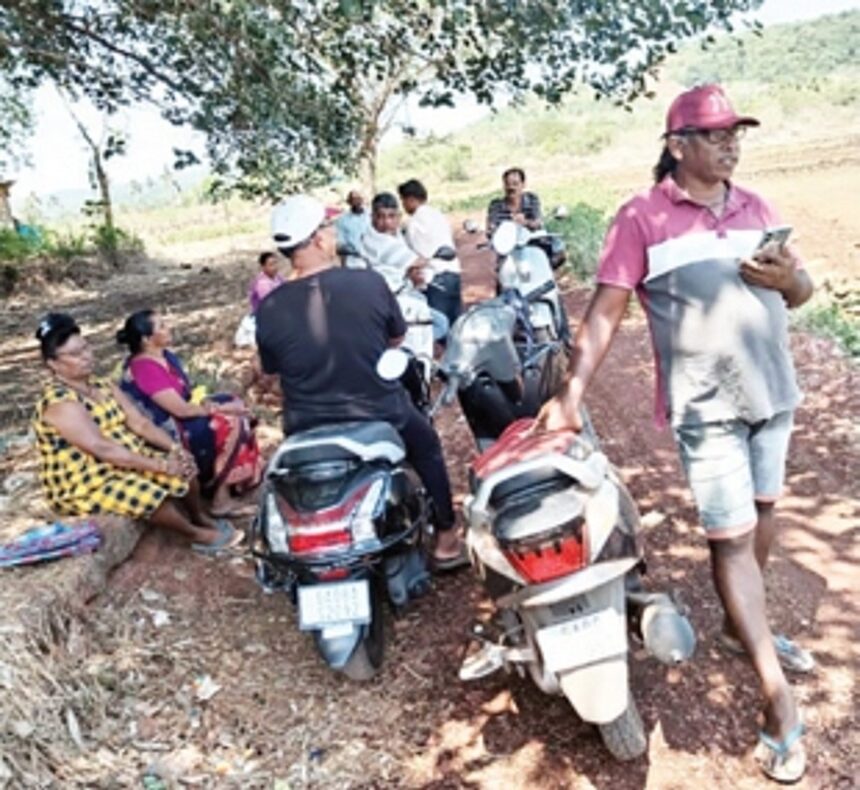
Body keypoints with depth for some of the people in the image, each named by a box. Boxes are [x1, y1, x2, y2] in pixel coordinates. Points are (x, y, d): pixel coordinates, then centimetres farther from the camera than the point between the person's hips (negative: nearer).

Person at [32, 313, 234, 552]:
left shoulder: (102, 386, 6)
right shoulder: (58, 403, -20)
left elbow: (139, 422, 1)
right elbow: (102, 449, -27)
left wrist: (174, 448, -15)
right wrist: (160, 465, -26)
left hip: (125, 463, 8)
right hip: (85, 486, -8)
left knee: (183, 468, -7)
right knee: (150, 496, -30)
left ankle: (201, 519, 17)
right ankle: (197, 535, -6)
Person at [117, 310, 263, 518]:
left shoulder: (165, 357, 4)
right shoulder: (145, 368, -24)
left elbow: (184, 397, 10)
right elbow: (181, 410, -24)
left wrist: (211, 406, -8)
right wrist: (221, 408, -12)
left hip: (178, 421, 9)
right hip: (168, 434, -9)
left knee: (236, 407, 3)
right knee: (230, 424, -16)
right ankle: (220, 497, -8)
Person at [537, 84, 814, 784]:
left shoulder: (755, 206, 10)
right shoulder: (643, 217, -6)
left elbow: (801, 290, 15)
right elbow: (605, 309, -9)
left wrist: (789, 276, -10)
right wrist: (572, 392, -15)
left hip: (773, 390, 6)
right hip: (706, 405, -6)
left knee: (763, 512, 17)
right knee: (731, 538, -4)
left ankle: (744, 626, 41)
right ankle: (778, 697, 5)